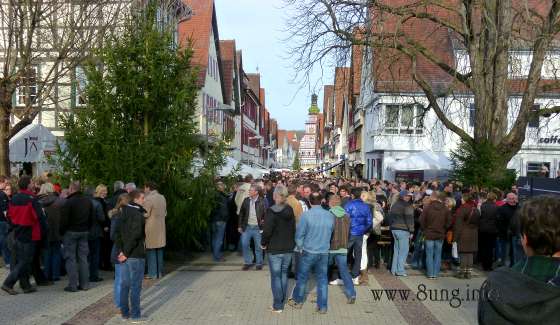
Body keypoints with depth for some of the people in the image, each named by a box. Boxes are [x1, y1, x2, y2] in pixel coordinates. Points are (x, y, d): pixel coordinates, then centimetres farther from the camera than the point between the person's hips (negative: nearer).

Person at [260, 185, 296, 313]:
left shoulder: (272, 211, -17)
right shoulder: (290, 210, 1)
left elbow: (267, 230, -19)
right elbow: (293, 228, 6)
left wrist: (263, 243, -3)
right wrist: (290, 242, 14)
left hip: (275, 249, -5)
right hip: (288, 248, 5)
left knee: (276, 276, 3)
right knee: (284, 274, 17)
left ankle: (277, 306, 7)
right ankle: (282, 301, 25)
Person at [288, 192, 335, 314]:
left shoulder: (306, 215, -15)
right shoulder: (330, 215, -4)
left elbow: (299, 234, -10)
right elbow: (332, 232, 9)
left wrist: (300, 247, 6)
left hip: (309, 252, -3)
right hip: (324, 252, 3)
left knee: (302, 277, 14)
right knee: (322, 279, 12)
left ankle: (297, 301, 29)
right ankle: (322, 306, 17)